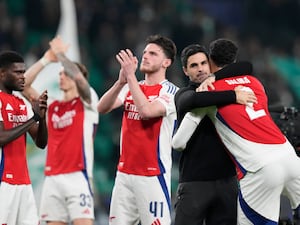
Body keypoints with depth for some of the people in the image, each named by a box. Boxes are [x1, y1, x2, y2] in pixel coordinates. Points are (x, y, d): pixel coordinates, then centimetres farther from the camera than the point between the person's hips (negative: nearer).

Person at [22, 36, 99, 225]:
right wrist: (46, 60, 10)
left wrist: (60, 54, -4)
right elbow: (24, 86, 12)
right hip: (52, 179, 6)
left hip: (78, 176, -6)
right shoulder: (52, 107, 17)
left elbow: (79, 77, -16)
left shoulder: (86, 103, 3)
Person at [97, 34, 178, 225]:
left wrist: (131, 75, -22)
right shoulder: (131, 88, 13)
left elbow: (147, 111, -24)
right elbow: (102, 108, -2)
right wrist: (121, 81, -17)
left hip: (153, 175, -6)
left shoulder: (170, 92, -6)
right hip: (124, 173, 6)